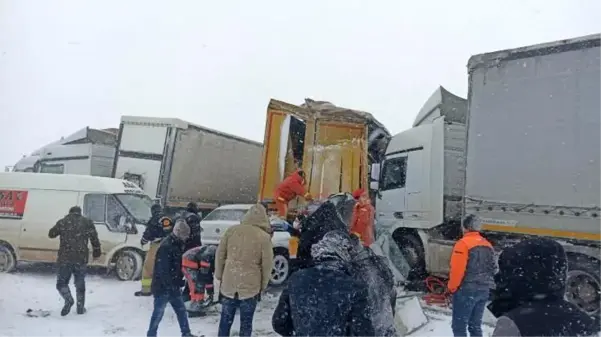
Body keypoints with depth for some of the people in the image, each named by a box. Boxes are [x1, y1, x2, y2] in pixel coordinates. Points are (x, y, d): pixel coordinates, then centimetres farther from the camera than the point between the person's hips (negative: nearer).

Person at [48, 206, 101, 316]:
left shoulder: (62, 222, 5)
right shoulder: (87, 222, 5)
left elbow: (51, 234, 18)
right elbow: (94, 239, 2)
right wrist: (96, 252, 12)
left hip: (65, 258, -1)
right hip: (81, 259, 1)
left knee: (61, 282, 10)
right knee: (80, 284, 12)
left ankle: (68, 300, -12)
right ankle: (80, 308, 15)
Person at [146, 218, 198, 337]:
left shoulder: (177, 244, 8)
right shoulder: (166, 246, -22)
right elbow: (163, 270, -24)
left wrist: (179, 283, 13)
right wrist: (172, 286, -20)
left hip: (173, 287, 9)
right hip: (163, 287, -9)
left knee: (182, 311, 14)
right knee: (158, 313, 5)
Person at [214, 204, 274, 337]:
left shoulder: (232, 230, -4)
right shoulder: (264, 237, -13)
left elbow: (220, 254, 2)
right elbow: (267, 265, -8)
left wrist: (219, 276, 15)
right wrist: (263, 285, 6)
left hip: (228, 284, 3)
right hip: (251, 287, -2)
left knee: (225, 320, 19)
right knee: (246, 322, 12)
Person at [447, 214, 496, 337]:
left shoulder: (463, 243, -15)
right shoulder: (487, 245, 10)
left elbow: (457, 270, -19)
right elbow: (491, 268, 14)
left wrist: (452, 287, -7)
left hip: (466, 290, -8)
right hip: (484, 290, 8)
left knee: (459, 326, 2)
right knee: (475, 325, 17)